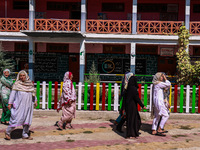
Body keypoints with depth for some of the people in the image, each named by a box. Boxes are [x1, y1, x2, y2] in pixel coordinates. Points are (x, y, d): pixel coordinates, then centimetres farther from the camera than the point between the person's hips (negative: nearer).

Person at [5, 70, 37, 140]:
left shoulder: (30, 84, 10)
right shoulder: (17, 84, -2)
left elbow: (33, 92, 21)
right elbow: (13, 93, -3)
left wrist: (35, 100, 12)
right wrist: (10, 103, -8)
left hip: (28, 105, 5)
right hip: (19, 105, -4)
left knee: (27, 120, 6)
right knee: (16, 119, -6)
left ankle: (25, 135, 18)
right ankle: (7, 132, 14)